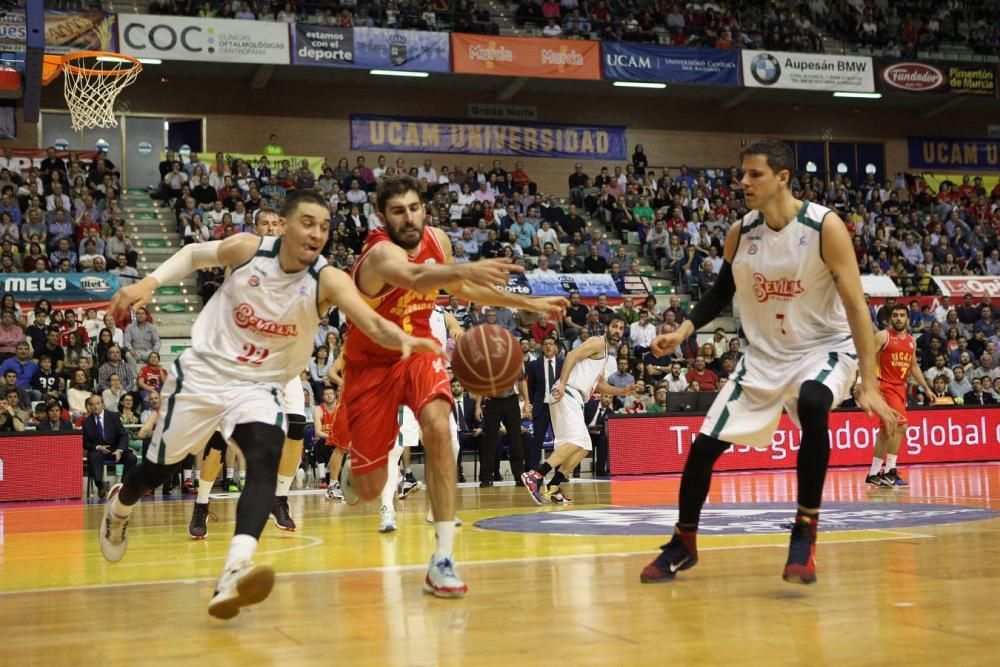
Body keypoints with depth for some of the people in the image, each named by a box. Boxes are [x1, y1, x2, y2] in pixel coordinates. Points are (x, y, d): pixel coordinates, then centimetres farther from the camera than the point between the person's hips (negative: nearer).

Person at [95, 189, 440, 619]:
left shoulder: (327, 280, -20)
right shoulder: (248, 248, -15)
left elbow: (371, 323, -38)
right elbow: (194, 255, 6)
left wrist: (403, 339, -59)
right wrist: (149, 283, -8)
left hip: (259, 387, 0)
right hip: (202, 373, 1)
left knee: (265, 458, -30)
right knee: (160, 467, 13)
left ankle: (235, 571, -42)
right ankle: (118, 507, 49)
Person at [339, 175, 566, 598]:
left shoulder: (437, 240, -7)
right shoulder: (380, 253, -27)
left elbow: (462, 289, 13)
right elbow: (413, 277, -52)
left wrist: (530, 303, 13)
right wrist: (464, 268, -72)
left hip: (418, 350, 4)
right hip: (370, 363, -4)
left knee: (438, 428, -27)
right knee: (370, 489, 2)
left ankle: (442, 560, -24)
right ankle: (353, 468, 44)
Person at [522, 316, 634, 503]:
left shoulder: (609, 356, 26)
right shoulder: (598, 342, -3)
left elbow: (598, 384, 34)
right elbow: (572, 355, -17)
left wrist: (622, 391, 23)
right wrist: (562, 383, -27)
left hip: (574, 399, 10)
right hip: (566, 394, -10)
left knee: (584, 447, 10)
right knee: (577, 440, -24)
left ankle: (553, 487, 8)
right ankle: (535, 476, -30)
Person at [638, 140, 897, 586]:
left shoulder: (824, 227, -18)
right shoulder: (740, 233, -5)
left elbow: (856, 305, -19)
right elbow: (721, 292, 13)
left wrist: (869, 384, -24)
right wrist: (684, 330, -4)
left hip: (825, 349, -5)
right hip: (765, 355, 5)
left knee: (811, 405, -39)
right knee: (704, 446, -1)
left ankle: (805, 531, -24)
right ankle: (683, 542, 21)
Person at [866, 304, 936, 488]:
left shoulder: (911, 341, 14)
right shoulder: (883, 336, -7)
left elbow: (913, 366, 23)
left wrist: (926, 388, 20)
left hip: (900, 387, 8)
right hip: (885, 386, -8)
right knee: (900, 425, -20)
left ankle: (874, 473, 18)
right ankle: (889, 472, -19)